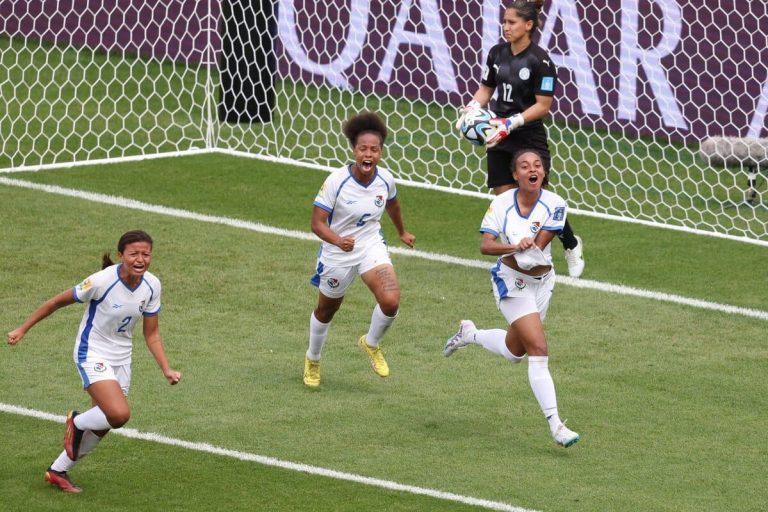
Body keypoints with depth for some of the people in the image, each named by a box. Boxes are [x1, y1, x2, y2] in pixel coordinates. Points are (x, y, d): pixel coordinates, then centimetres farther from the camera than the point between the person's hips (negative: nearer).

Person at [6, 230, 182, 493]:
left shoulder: (151, 286, -7)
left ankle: (58, 471, 34)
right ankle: (77, 422, 8)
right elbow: (58, 302, -12)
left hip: (121, 359, 7)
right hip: (93, 355, -6)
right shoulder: (103, 281, -24)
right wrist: (22, 329, -7)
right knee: (119, 414, -25)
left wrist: (166, 369, -6)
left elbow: (151, 333, 4)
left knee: (102, 425, 13)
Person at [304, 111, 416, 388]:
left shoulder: (385, 179, -11)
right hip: (337, 252, -2)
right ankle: (312, 360, 46)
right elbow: (317, 223, -23)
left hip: (371, 246, 2)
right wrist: (338, 240, -42)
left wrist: (402, 232, 30)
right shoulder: (336, 181, -24)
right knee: (326, 310, 17)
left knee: (390, 300, -21)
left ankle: (371, 344, 11)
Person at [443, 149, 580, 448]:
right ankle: (555, 425, -15)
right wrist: (515, 247, -35)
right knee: (538, 350, -16)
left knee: (514, 351, 20)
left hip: (542, 281, 4)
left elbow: (538, 246, -17)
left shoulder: (554, 205, -11)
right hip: (512, 281, -4)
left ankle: (469, 334, 48)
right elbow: (485, 245, -20)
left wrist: (527, 246, -36)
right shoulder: (502, 203, -13)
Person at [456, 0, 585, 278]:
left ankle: (572, 245, 22)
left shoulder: (540, 60, -14)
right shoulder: (497, 53, 5)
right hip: (499, 139, 6)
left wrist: (511, 123, -24)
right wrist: (472, 107, -6)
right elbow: (486, 88, 15)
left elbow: (543, 105, -15)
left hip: (530, 138, -6)